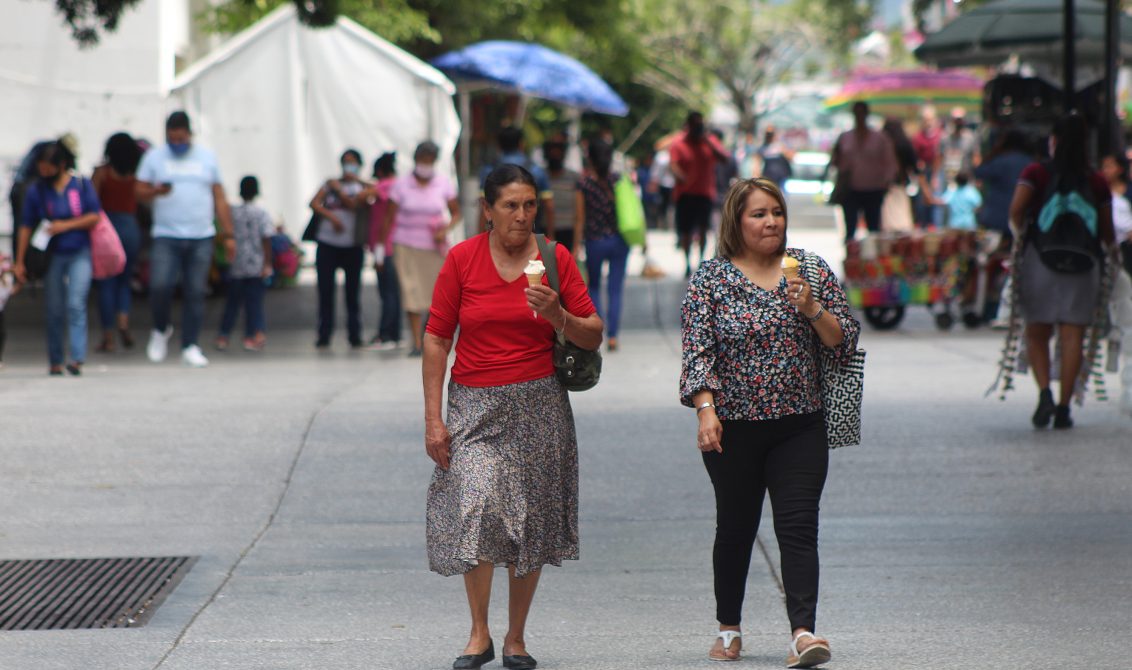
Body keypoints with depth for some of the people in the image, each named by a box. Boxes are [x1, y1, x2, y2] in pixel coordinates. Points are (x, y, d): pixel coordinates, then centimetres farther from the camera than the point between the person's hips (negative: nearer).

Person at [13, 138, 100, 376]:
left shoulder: (81, 185, -2)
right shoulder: (36, 191, 1)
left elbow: (95, 216, -2)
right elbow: (26, 228, 3)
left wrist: (66, 225, -14)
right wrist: (19, 262, 2)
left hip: (80, 254, -2)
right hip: (53, 256, 2)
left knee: (76, 304, -15)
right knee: (55, 311, 6)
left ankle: (77, 358, -19)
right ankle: (55, 362, 15)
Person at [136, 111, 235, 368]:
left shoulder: (207, 157, 12)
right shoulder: (154, 157, 8)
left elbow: (220, 198, 12)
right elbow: (139, 192, 6)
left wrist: (228, 234, 8)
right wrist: (156, 191, -17)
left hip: (201, 238, 1)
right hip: (166, 237, -1)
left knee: (195, 293, -2)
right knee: (160, 286, -16)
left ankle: (190, 348, 4)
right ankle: (161, 330, 11)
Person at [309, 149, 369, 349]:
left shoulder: (363, 187, 8)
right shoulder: (330, 184, 14)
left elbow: (354, 204, -10)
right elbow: (314, 204, 2)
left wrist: (339, 189, -2)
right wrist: (331, 216, -12)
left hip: (352, 245, -2)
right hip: (327, 243, 2)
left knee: (353, 291, -1)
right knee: (325, 290, -2)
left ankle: (355, 335, 4)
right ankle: (324, 335, 1)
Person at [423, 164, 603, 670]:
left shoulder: (555, 258, 2)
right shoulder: (462, 258, 0)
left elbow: (593, 337, 5)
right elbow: (436, 339, 3)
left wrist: (558, 316, -16)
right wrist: (433, 418, -2)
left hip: (538, 403, 1)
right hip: (474, 403, -1)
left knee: (529, 522, 2)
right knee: (476, 507, -16)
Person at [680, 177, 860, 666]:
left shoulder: (812, 270, 5)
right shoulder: (711, 279, 0)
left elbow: (845, 342, 4)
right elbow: (697, 351, -5)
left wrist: (812, 309, -13)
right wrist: (706, 410, -17)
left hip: (800, 427, 1)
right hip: (734, 427, -1)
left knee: (798, 527, -9)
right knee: (735, 528, 11)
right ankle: (728, 627, 25)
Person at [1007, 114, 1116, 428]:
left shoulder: (1036, 173, 0)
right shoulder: (1096, 182, 6)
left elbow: (1016, 210, -14)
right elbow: (1108, 234, 8)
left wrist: (1019, 232, 6)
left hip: (1040, 259, -1)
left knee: (1037, 334, 9)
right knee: (1072, 336, 2)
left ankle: (1045, 393, -11)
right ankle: (1064, 407, -2)